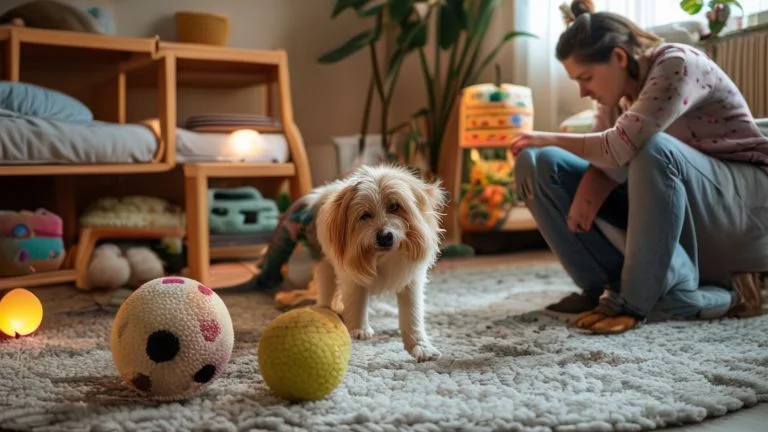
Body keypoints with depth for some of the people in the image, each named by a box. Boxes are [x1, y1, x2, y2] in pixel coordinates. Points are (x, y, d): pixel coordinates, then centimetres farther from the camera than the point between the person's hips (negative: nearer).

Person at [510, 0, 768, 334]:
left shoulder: (678, 65, -22)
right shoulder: (618, 87, 1)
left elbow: (621, 147, -33)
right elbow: (604, 155, -7)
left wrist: (551, 139, -19)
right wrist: (588, 192, -28)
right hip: (666, 203, 7)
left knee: (652, 150, -40)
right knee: (537, 165, -7)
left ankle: (634, 300, -29)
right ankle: (608, 287, -14)